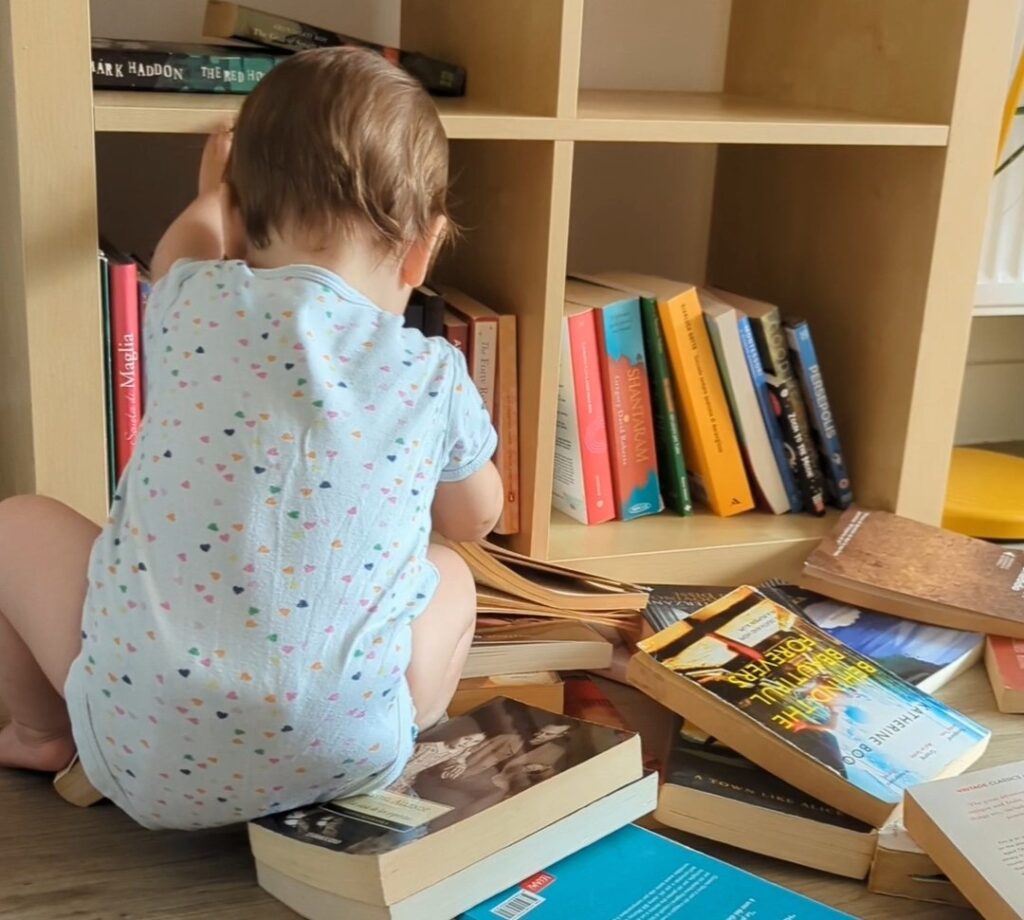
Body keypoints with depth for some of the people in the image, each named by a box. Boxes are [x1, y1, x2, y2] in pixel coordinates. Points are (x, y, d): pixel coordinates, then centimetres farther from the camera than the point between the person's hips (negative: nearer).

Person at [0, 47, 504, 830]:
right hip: (342, 758, 1)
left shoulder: (192, 306, -1)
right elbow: (474, 519, 21)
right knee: (452, 579, 27)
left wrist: (215, 196, 49)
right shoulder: (437, 377, -1)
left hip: (143, 752, 0)